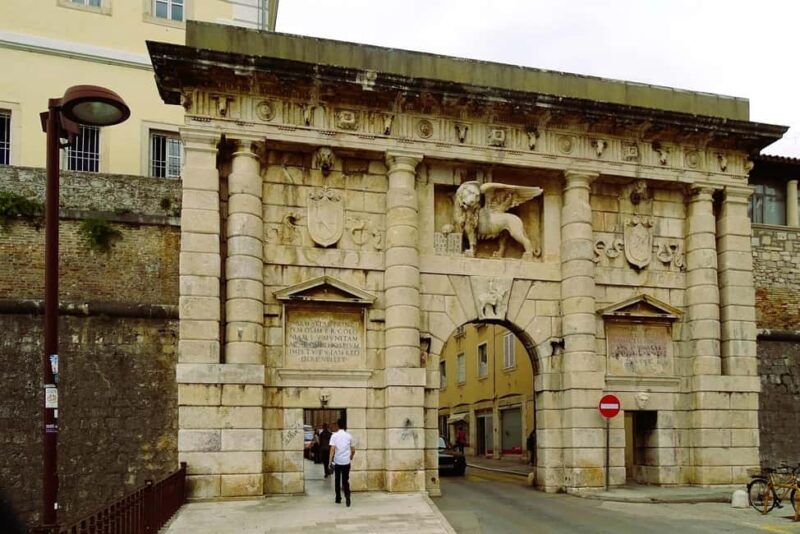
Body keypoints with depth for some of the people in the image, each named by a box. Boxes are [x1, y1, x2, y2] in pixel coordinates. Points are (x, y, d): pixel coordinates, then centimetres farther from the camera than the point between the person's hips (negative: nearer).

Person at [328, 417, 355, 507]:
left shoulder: (334, 436, -5)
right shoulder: (349, 436, 2)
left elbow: (332, 449, -12)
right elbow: (353, 450, 7)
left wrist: (330, 461, -7)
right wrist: (351, 457, 26)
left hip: (337, 462, -1)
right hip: (346, 462, 1)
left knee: (337, 480, 13)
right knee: (345, 480, 4)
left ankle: (338, 498, 18)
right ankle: (347, 496, -16)